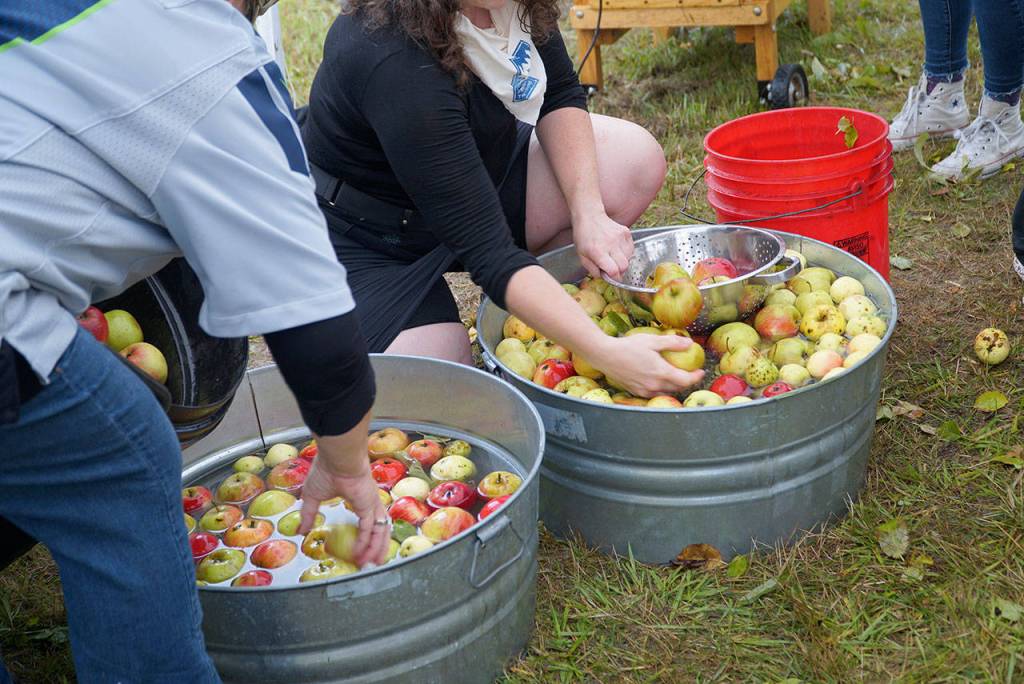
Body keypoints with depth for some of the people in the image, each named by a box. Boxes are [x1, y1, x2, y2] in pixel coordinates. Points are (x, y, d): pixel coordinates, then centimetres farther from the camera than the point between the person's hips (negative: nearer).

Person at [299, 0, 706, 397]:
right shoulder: (400, 63, -37)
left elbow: (560, 93, 1)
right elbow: (486, 251, -37)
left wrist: (588, 211, -15)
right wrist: (606, 353, -41)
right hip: (364, 245, -7)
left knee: (637, 161, -7)